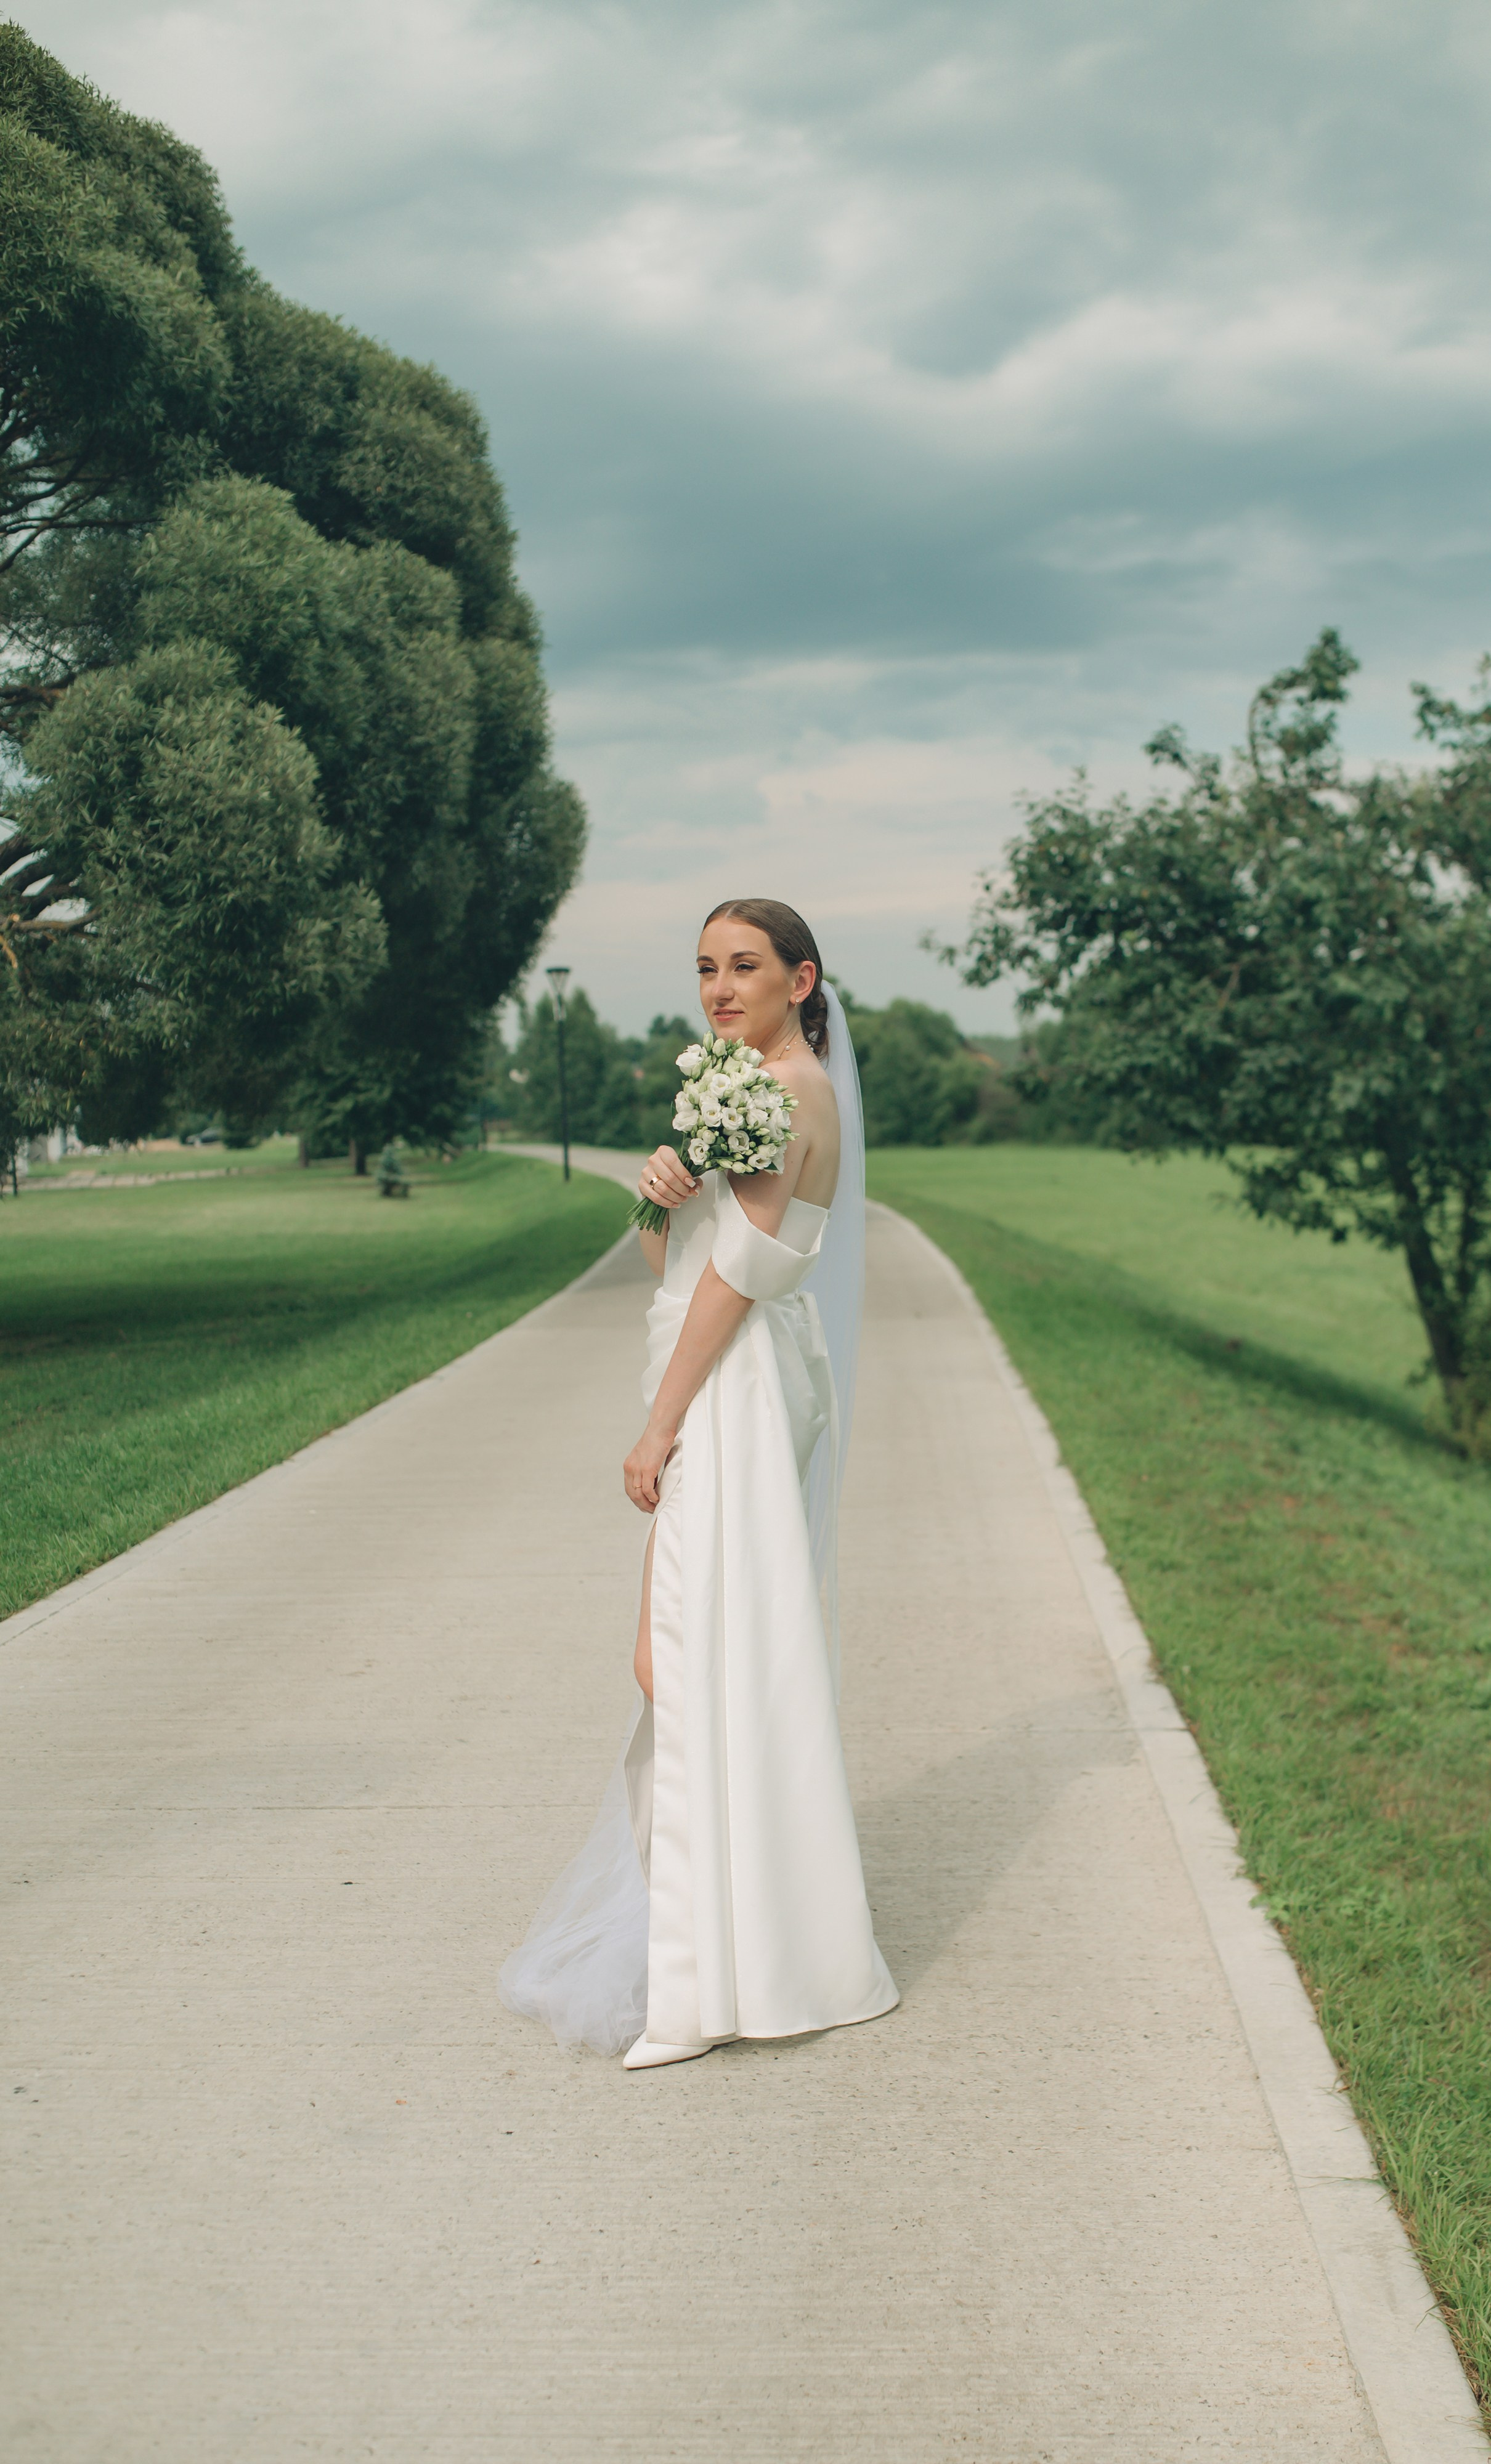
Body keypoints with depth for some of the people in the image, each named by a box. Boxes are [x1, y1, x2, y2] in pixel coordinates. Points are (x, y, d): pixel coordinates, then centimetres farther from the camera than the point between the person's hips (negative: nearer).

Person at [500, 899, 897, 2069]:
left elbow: (739, 1270, -17)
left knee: (707, 1647, -11)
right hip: (719, 1390, 10)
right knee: (696, 1649, 14)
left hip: (739, 1394, -10)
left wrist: (660, 1426, -17)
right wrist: (661, 1193, -6)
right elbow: (669, 1260, 17)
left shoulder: (795, 1091, -12)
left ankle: (717, 1976, -7)